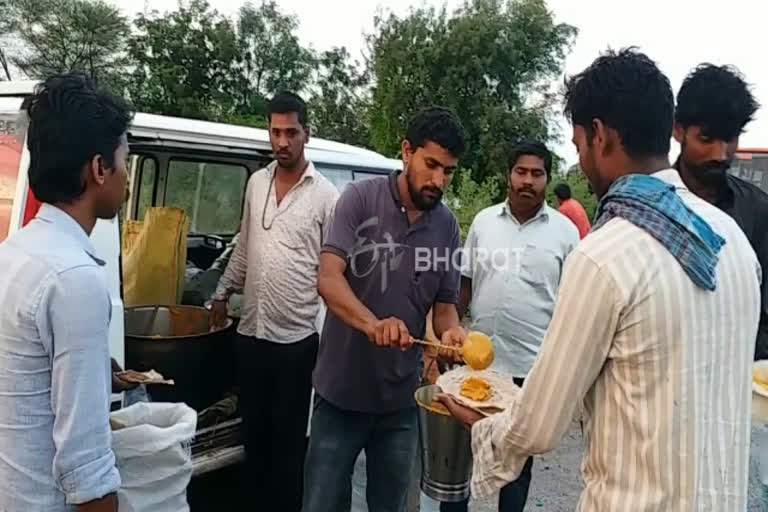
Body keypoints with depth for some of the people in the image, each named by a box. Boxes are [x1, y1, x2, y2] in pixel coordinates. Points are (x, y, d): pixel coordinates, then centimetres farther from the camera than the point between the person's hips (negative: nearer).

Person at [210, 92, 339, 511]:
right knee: (253, 430, 18)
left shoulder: (325, 194, -9)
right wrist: (222, 294, 21)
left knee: (289, 437, 9)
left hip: (296, 339, -5)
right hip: (250, 332, 5)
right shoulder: (256, 183, 7)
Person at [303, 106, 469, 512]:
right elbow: (328, 278, -20)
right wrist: (372, 323, -38)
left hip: (401, 398, 3)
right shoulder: (360, 198, -11)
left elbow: (444, 305, 4)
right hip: (341, 392, -3)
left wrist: (450, 331, -19)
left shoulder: (447, 226, -1)